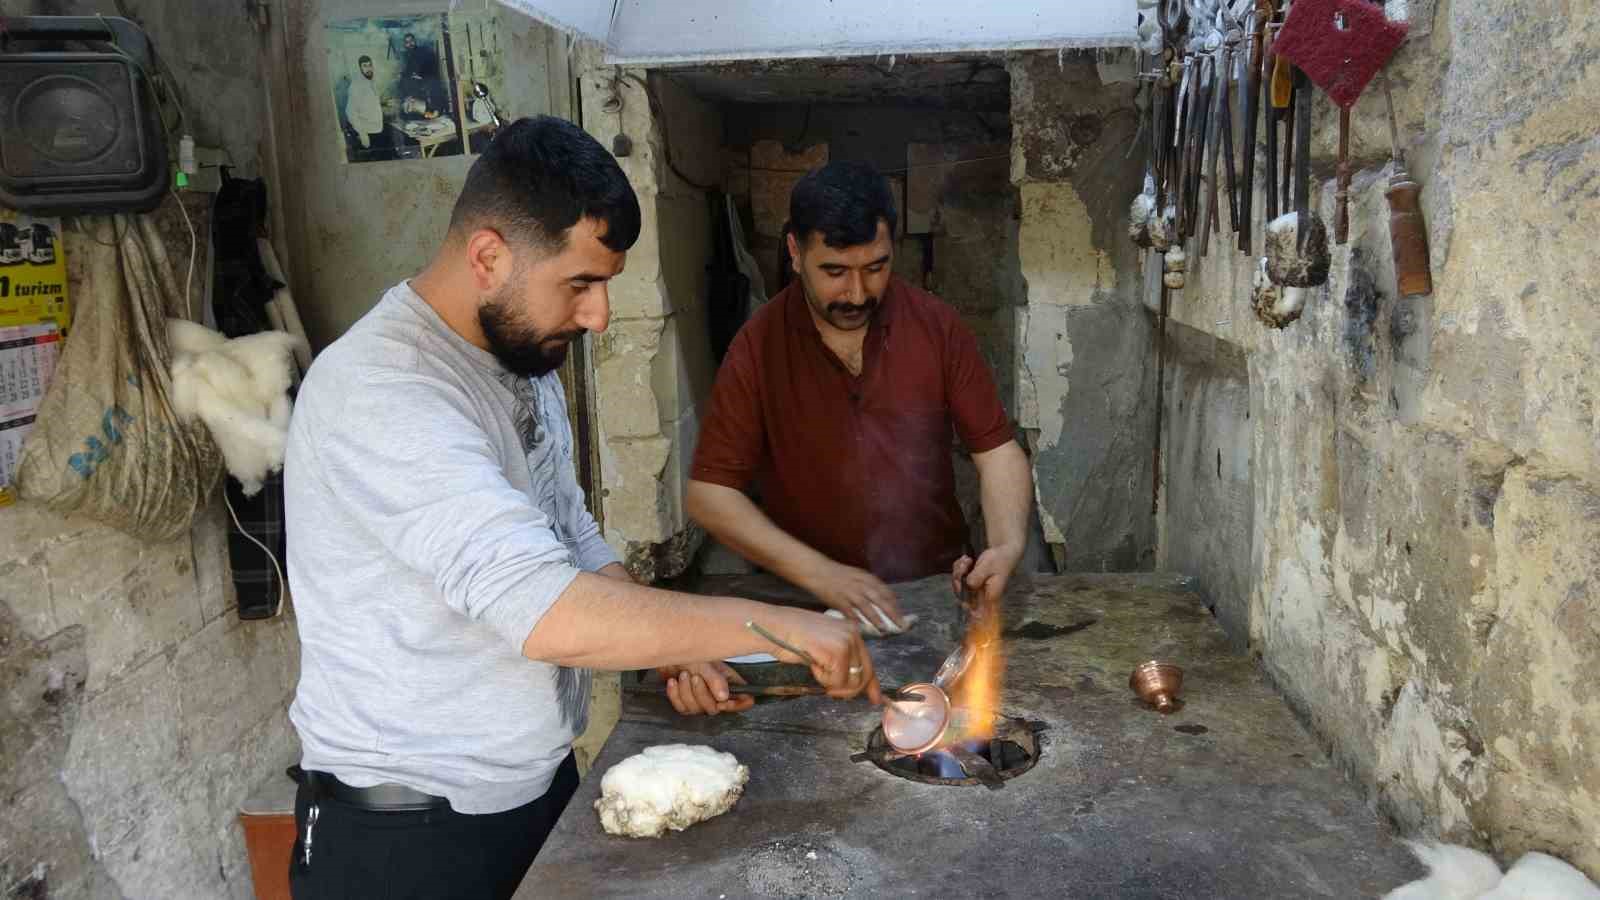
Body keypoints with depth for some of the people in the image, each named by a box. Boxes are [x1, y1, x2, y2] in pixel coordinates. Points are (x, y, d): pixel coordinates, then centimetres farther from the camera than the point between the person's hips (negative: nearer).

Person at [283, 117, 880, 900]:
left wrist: (676, 650, -1)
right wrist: (781, 626, -27)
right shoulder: (379, 393, -26)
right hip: (407, 831, -8)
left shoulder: (522, 360, 5)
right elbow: (547, 611, -34)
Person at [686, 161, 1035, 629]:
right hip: (810, 604, 0)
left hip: (937, 588, 1)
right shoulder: (757, 348, -6)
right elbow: (708, 493, -6)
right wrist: (819, 573, -16)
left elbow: (996, 448, 4)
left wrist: (1008, 545, -14)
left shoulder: (937, 325, -1)